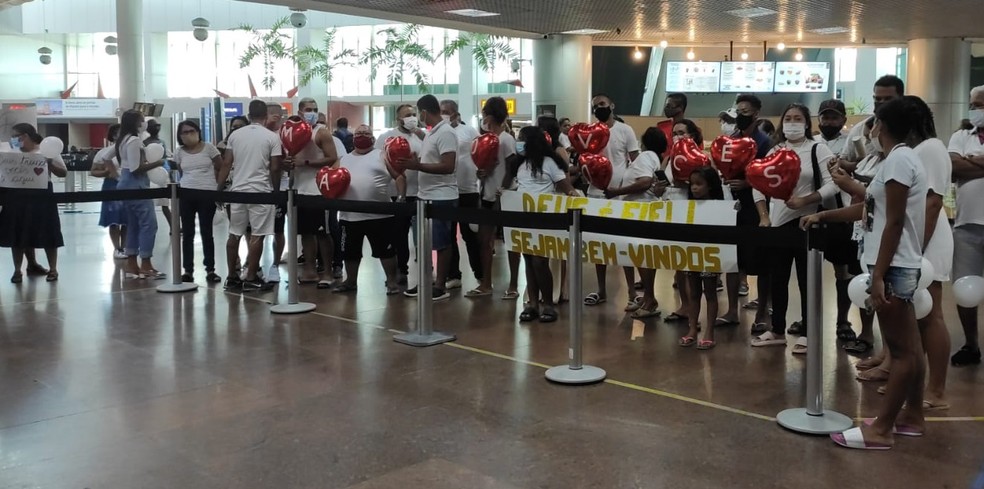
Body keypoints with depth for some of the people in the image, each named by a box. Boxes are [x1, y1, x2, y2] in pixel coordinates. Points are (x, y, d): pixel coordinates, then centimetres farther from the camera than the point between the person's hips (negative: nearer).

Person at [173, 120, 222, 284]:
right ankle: (188, 270, 11)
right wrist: (188, 181, 3)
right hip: (186, 195, 2)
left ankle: (210, 270, 9)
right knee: (187, 233, 5)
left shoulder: (209, 148, 0)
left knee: (206, 232, 2)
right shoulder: (179, 152, 6)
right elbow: (181, 172, 16)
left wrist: (218, 186, -1)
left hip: (207, 194, -2)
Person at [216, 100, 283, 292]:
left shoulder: (235, 135, 6)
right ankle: (250, 279, 1)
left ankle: (232, 277, 18)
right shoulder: (272, 137, -4)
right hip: (261, 191, -4)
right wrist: (276, 190, 6)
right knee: (257, 236, 0)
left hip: (237, 190, 4)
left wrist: (219, 188, 10)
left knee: (234, 234, 11)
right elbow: (274, 168, -6)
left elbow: (226, 164, 5)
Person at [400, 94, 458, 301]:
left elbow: (448, 167, -25)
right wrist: (413, 160, 9)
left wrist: (417, 166, -25)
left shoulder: (445, 133, -17)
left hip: (441, 198, -10)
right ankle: (424, 282, 24)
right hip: (425, 196, 10)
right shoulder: (432, 132, 14)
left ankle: (440, 287, 8)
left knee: (441, 244, 0)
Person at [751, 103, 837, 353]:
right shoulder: (775, 152, 10)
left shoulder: (818, 150, -2)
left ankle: (807, 333, 10)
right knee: (777, 278, 10)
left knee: (806, 278, 2)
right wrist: (764, 217, -1)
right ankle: (777, 331, 22)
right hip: (778, 222, 5)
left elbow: (832, 184, -10)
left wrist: (805, 201, -21)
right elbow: (759, 185, 9)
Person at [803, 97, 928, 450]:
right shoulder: (904, 158, 16)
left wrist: (879, 276, -20)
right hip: (901, 266, 10)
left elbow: (894, 223, -20)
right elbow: (870, 209, 21)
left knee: (901, 350, -5)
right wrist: (822, 216, 23)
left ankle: (881, 429, -1)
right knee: (909, 347, 16)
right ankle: (912, 416, 26)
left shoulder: (897, 160, -15)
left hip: (894, 266, -10)